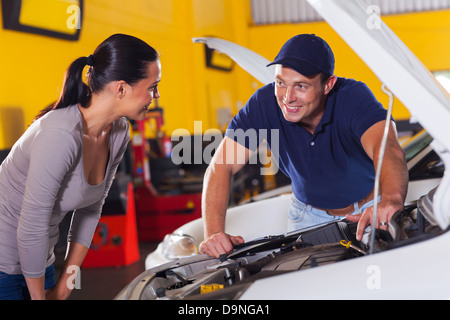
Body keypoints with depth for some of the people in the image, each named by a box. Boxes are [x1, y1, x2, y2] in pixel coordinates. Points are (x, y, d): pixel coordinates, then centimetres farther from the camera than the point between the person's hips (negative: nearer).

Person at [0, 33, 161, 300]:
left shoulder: (118, 132, -5)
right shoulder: (60, 135, -29)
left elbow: (90, 210, 3)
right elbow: (31, 228, -23)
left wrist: (64, 286, 4)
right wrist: (39, 296, -10)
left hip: (40, 259, 7)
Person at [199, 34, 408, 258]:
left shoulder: (354, 97, -29)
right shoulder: (264, 103, -22)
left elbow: (387, 148, -49)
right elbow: (221, 166, -24)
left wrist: (391, 200, -72)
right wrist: (214, 233, -39)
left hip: (369, 209, -1)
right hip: (309, 213, 2)